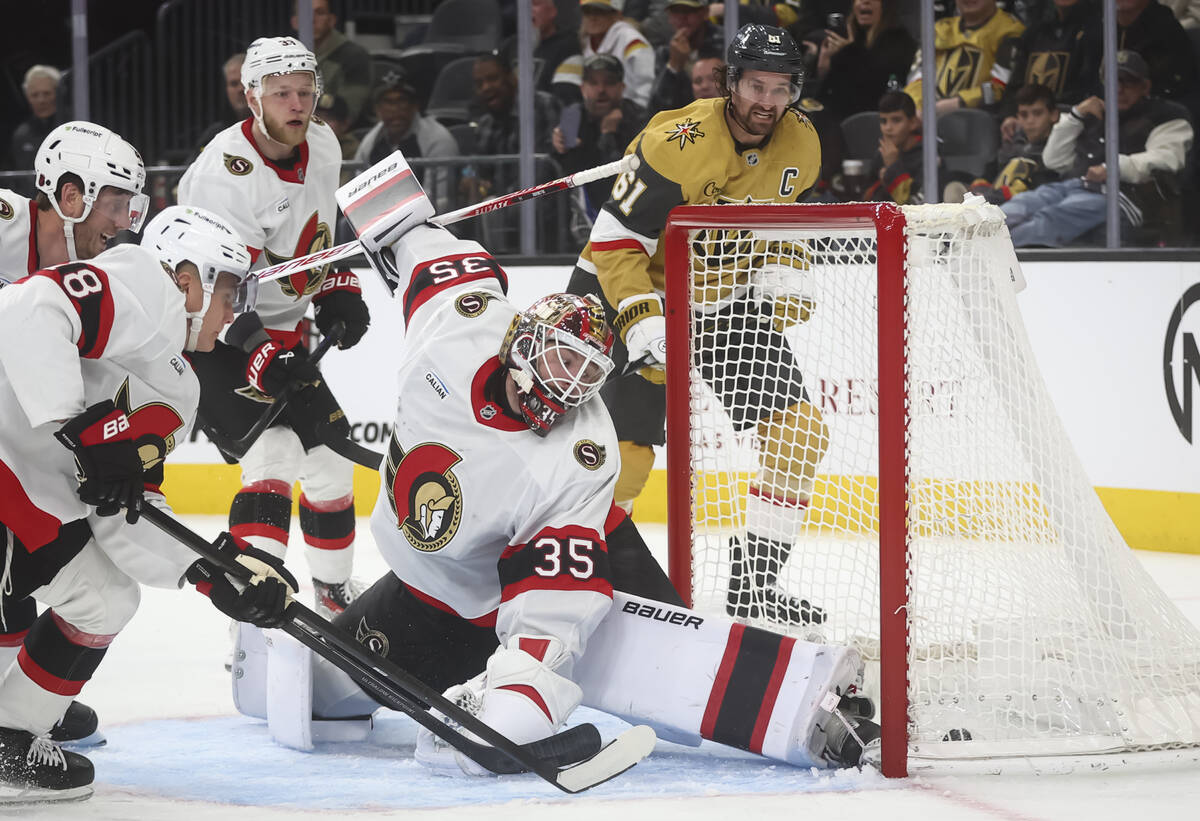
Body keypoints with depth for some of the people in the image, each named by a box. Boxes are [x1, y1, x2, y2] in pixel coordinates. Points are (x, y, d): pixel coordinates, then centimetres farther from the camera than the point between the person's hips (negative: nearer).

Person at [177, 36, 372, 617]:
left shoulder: (322, 145, -2)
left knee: (329, 458, 12)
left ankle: (336, 592, 35)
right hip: (212, 337, -8)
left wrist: (339, 290, 8)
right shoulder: (226, 173, -28)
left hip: (283, 330, 8)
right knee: (274, 455, -24)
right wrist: (266, 364, -37)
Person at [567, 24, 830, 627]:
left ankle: (754, 586, 2)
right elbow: (615, 241, -23)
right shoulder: (678, 144, -26)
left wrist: (779, 280, -4)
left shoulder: (800, 145, -6)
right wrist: (644, 324, -31)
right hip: (637, 291, -6)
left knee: (798, 434, -5)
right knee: (623, 458, -14)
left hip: (728, 299, 6)